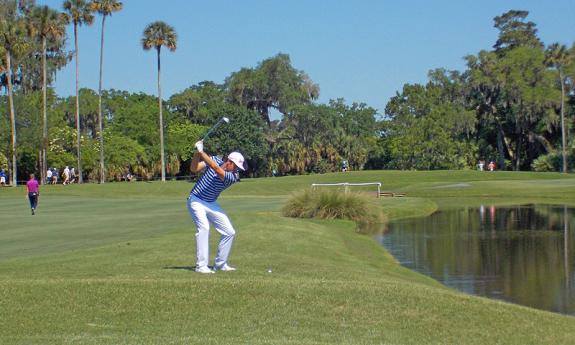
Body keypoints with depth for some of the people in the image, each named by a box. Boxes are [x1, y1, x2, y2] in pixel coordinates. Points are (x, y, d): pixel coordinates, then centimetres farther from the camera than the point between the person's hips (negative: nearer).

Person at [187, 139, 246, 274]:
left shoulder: (233, 177, -15)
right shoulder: (215, 159, -10)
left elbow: (217, 169, -32)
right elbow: (194, 168, -11)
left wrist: (202, 152, -36)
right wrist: (197, 153, -27)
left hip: (211, 204, 4)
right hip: (196, 201, -4)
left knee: (229, 232, 2)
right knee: (204, 227, -25)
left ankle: (220, 264, 18)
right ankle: (201, 266, -24)